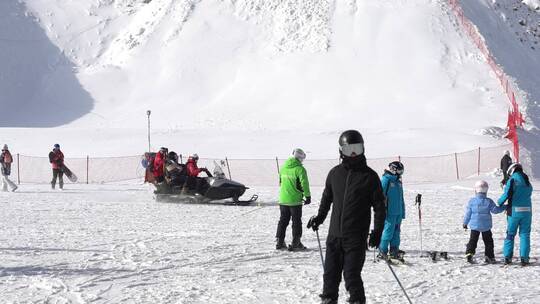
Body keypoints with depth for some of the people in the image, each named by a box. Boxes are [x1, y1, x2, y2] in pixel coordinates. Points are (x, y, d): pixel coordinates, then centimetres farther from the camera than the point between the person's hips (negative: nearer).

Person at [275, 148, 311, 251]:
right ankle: (296, 243, 5)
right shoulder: (299, 169, -13)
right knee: (296, 221, 4)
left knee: (283, 220, 14)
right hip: (295, 200, -6)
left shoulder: (283, 167, 7)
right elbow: (304, 184, -14)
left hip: (283, 199, 6)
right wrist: (307, 196, -4)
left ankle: (279, 241, 13)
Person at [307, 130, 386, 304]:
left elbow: (380, 206, -1)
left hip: (356, 237, -4)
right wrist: (320, 217, 20)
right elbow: (327, 197, 25)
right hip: (334, 234, 4)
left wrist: (377, 231, -7)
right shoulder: (335, 173, 8)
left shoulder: (369, 176, -3)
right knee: (331, 273, 7)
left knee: (351, 275, -9)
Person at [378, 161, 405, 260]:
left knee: (396, 232, 9)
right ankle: (382, 251, 0)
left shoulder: (398, 181, 16)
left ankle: (394, 252, 14)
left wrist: (403, 213, 20)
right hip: (389, 212, -8)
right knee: (388, 231, -8)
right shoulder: (385, 180, -8)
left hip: (398, 213, 8)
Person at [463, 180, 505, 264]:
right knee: (488, 241, 11)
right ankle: (490, 257, 11)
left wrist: (465, 223, 11)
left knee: (473, 240, 7)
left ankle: (469, 253, -11)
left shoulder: (472, 201, -4)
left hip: (474, 225, 0)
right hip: (486, 226, 0)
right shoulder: (488, 201, -8)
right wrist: (504, 207, 9)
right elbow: (495, 210, -6)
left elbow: (468, 213, 0)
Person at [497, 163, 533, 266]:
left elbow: (507, 194, -17)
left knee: (510, 234, 9)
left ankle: (507, 257, 8)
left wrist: (500, 202, 3)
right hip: (527, 210, 3)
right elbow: (528, 194, 12)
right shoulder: (527, 181, 9)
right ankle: (524, 258, 2)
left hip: (514, 211, -3)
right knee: (525, 235, 8)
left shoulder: (512, 180, -8)